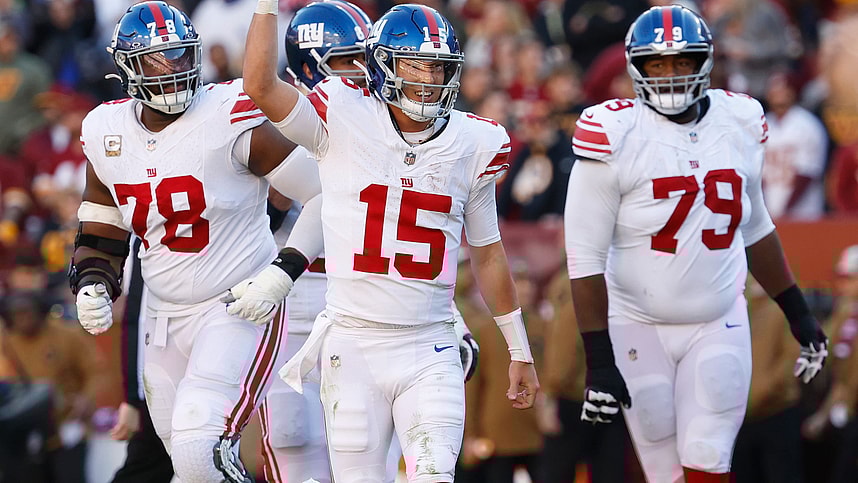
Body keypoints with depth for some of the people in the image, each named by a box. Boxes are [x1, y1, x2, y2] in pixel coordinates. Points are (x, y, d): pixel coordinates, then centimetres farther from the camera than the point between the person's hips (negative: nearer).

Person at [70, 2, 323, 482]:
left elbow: (325, 193, -12)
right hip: (166, 319, 7)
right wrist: (92, 288, -4)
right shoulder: (108, 133, 4)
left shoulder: (230, 119, -15)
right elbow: (101, 236, 16)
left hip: (241, 311, -7)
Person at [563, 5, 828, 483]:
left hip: (719, 329, 3)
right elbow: (586, 258, -12)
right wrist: (599, 363, -16)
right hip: (640, 330, -3)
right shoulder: (616, 136, -13)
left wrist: (799, 314, 17)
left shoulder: (740, 125, 2)